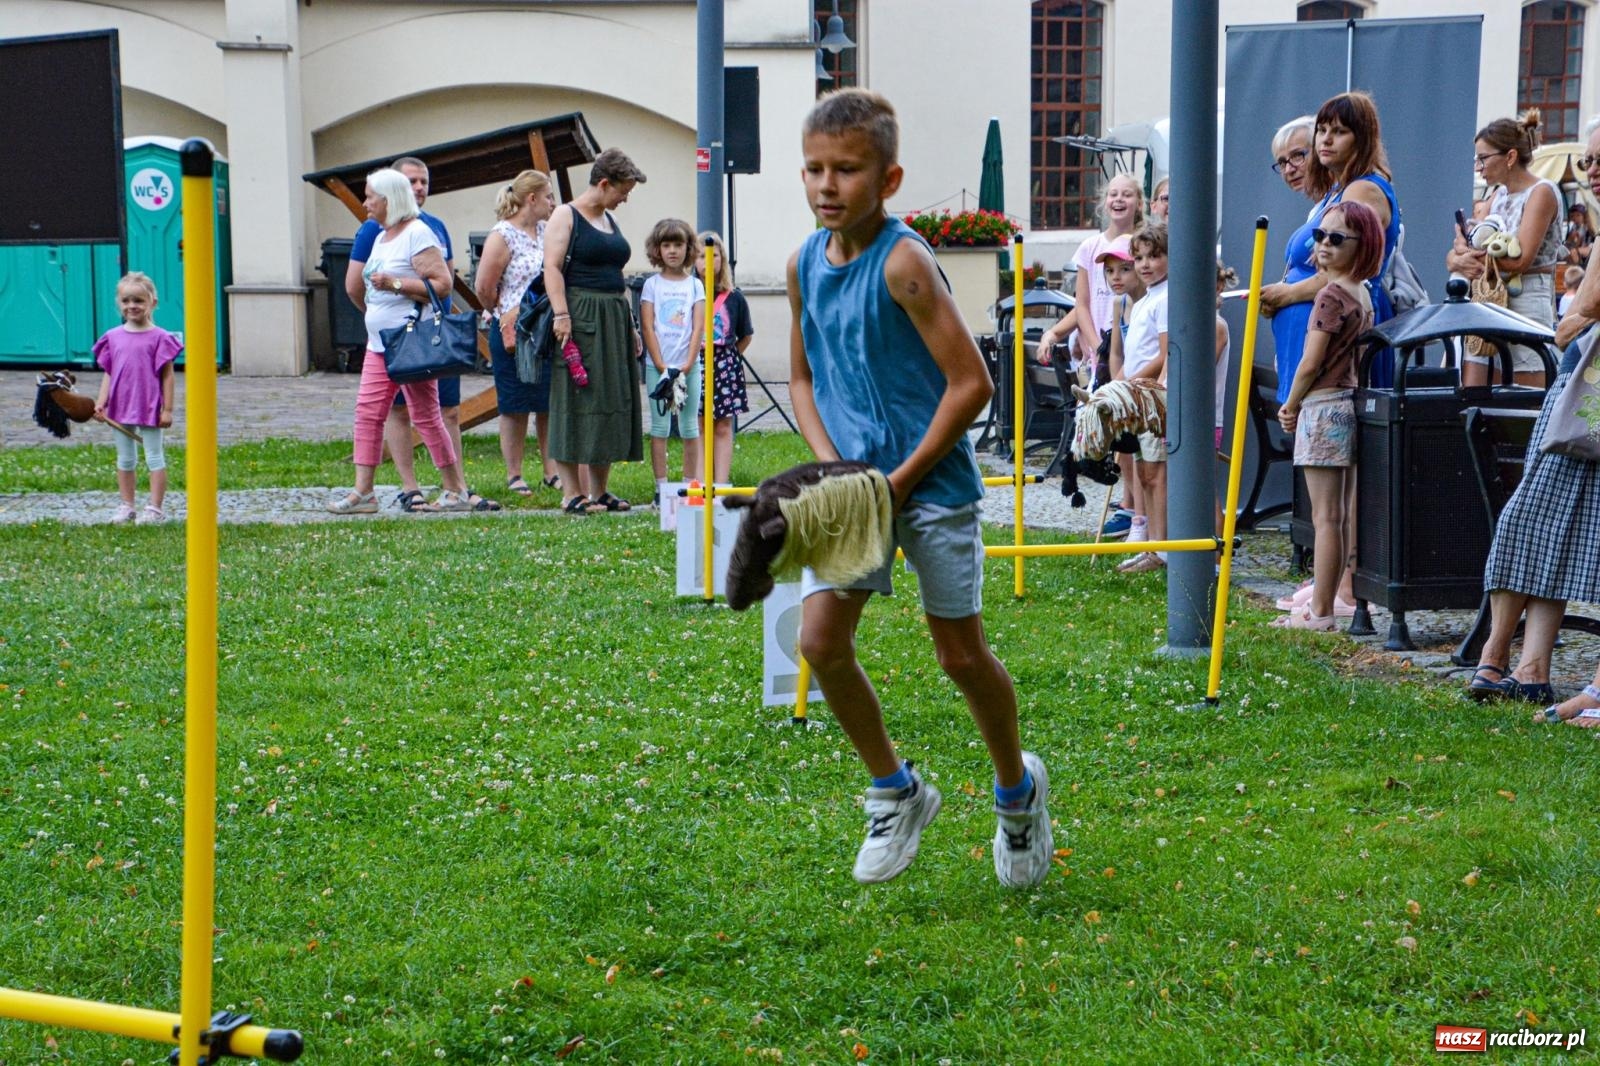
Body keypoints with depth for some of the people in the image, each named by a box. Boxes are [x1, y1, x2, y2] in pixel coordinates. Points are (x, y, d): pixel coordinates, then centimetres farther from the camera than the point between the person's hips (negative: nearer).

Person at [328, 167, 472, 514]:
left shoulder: (417, 234, -11)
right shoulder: (381, 237, 17)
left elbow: (442, 283, -19)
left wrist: (394, 283, -22)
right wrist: (370, 308, 14)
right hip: (379, 343, 9)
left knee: (426, 417, -4)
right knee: (367, 413, 4)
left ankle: (456, 491, 5)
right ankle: (363, 492, 5)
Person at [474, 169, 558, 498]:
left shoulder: (547, 232, 11)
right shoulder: (502, 236, -10)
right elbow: (484, 288, -11)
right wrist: (504, 316, 1)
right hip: (514, 333, -6)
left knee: (550, 404, 7)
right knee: (515, 407, 1)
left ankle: (552, 472, 13)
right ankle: (514, 476, 9)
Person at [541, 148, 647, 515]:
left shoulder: (609, 220, 19)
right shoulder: (566, 216, -5)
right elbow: (552, 267, -14)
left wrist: (629, 324, 21)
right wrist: (561, 315, -24)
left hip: (613, 321, 8)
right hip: (580, 319, -8)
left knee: (612, 403, 7)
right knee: (575, 403, -7)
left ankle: (599, 491, 14)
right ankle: (572, 493, -5)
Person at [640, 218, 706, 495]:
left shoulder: (695, 285, 6)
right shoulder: (652, 284, 3)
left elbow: (698, 328, 0)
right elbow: (647, 328, -1)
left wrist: (686, 366, -10)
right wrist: (662, 367, -10)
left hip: (689, 366, 1)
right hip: (657, 366, -1)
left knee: (690, 426, 4)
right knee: (660, 426, 0)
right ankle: (661, 487, 2)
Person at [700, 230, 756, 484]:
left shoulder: (734, 297, 3)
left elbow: (746, 335, 14)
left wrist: (728, 358, 8)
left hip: (725, 365, 1)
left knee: (723, 427, 2)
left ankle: (722, 483, 3)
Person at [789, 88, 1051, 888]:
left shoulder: (902, 262, -16)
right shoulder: (805, 265, 3)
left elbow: (971, 383, -17)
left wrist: (902, 480, -14)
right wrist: (832, 467, -3)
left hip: (933, 483, -5)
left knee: (961, 654, 3)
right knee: (820, 641, -6)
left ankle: (1017, 788, 31)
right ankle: (896, 792, 15)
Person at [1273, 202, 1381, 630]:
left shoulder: (1331, 295, -14)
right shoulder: (1363, 294, 13)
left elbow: (1310, 364, -14)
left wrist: (1290, 406, 1)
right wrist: (1300, 405, 13)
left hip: (1324, 407, -9)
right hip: (1350, 401, 9)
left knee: (1326, 517, -7)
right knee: (1339, 516, 11)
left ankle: (1319, 612, -4)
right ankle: (1324, 601, 18)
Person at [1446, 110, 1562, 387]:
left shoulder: (1542, 192, -4)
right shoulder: (1499, 196, 18)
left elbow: (1520, 259, -16)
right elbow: (1452, 257, 13)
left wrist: (1467, 248, -2)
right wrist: (1459, 260, -12)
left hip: (1525, 305, -7)